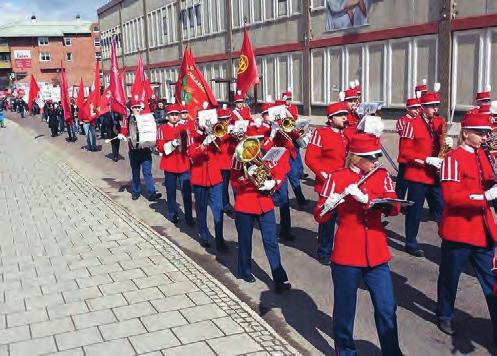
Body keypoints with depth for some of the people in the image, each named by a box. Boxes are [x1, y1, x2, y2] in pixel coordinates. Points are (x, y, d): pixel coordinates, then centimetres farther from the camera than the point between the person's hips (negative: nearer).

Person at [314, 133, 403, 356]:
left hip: (377, 255, 2)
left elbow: (394, 208, -11)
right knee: (344, 310, 10)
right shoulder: (338, 177, -5)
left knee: (387, 309, 6)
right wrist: (340, 196, -23)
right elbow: (319, 216, -7)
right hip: (346, 255, -2)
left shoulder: (382, 175, 3)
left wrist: (364, 197, -23)